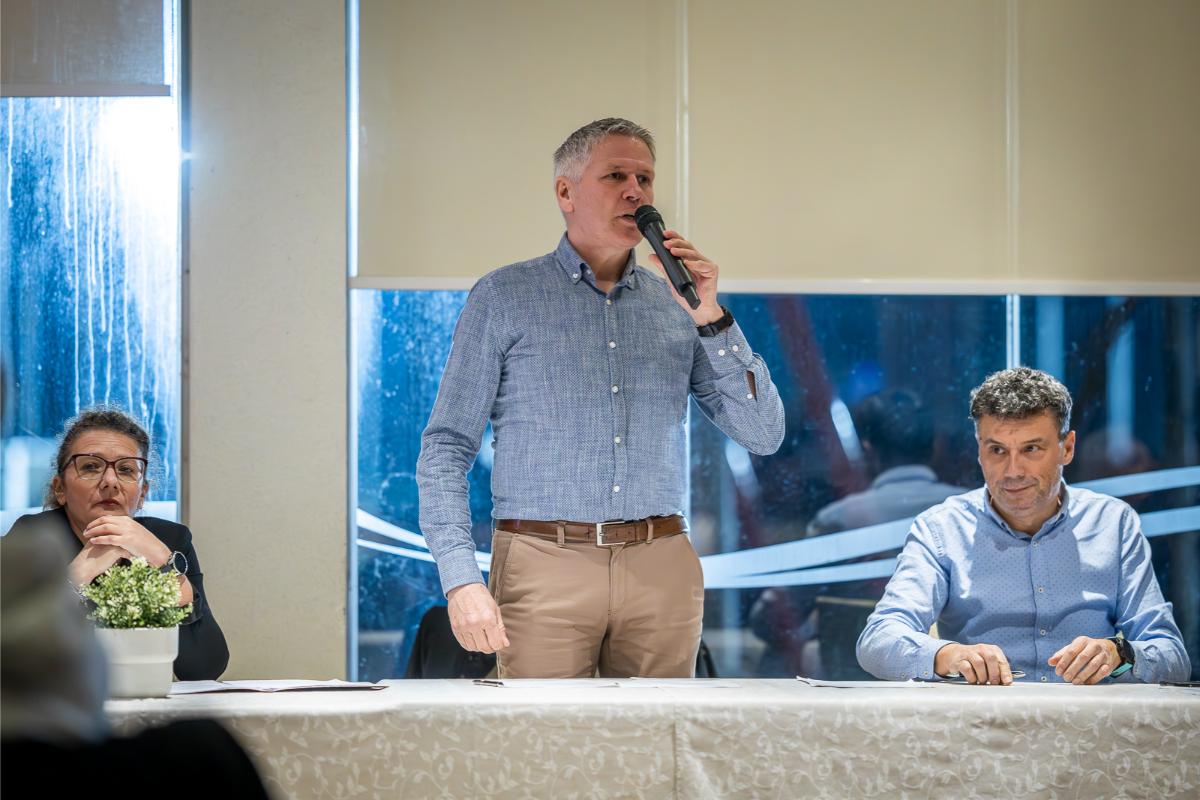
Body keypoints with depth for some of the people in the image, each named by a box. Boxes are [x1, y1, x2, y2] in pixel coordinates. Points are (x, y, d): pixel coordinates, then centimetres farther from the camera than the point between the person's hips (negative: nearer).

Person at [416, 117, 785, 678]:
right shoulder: (504, 298, 4)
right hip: (546, 564, -3)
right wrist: (461, 579, -12)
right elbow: (446, 448, 1)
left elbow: (764, 436, 8)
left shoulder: (676, 307, 13)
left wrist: (710, 319, -3)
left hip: (660, 569, 3)